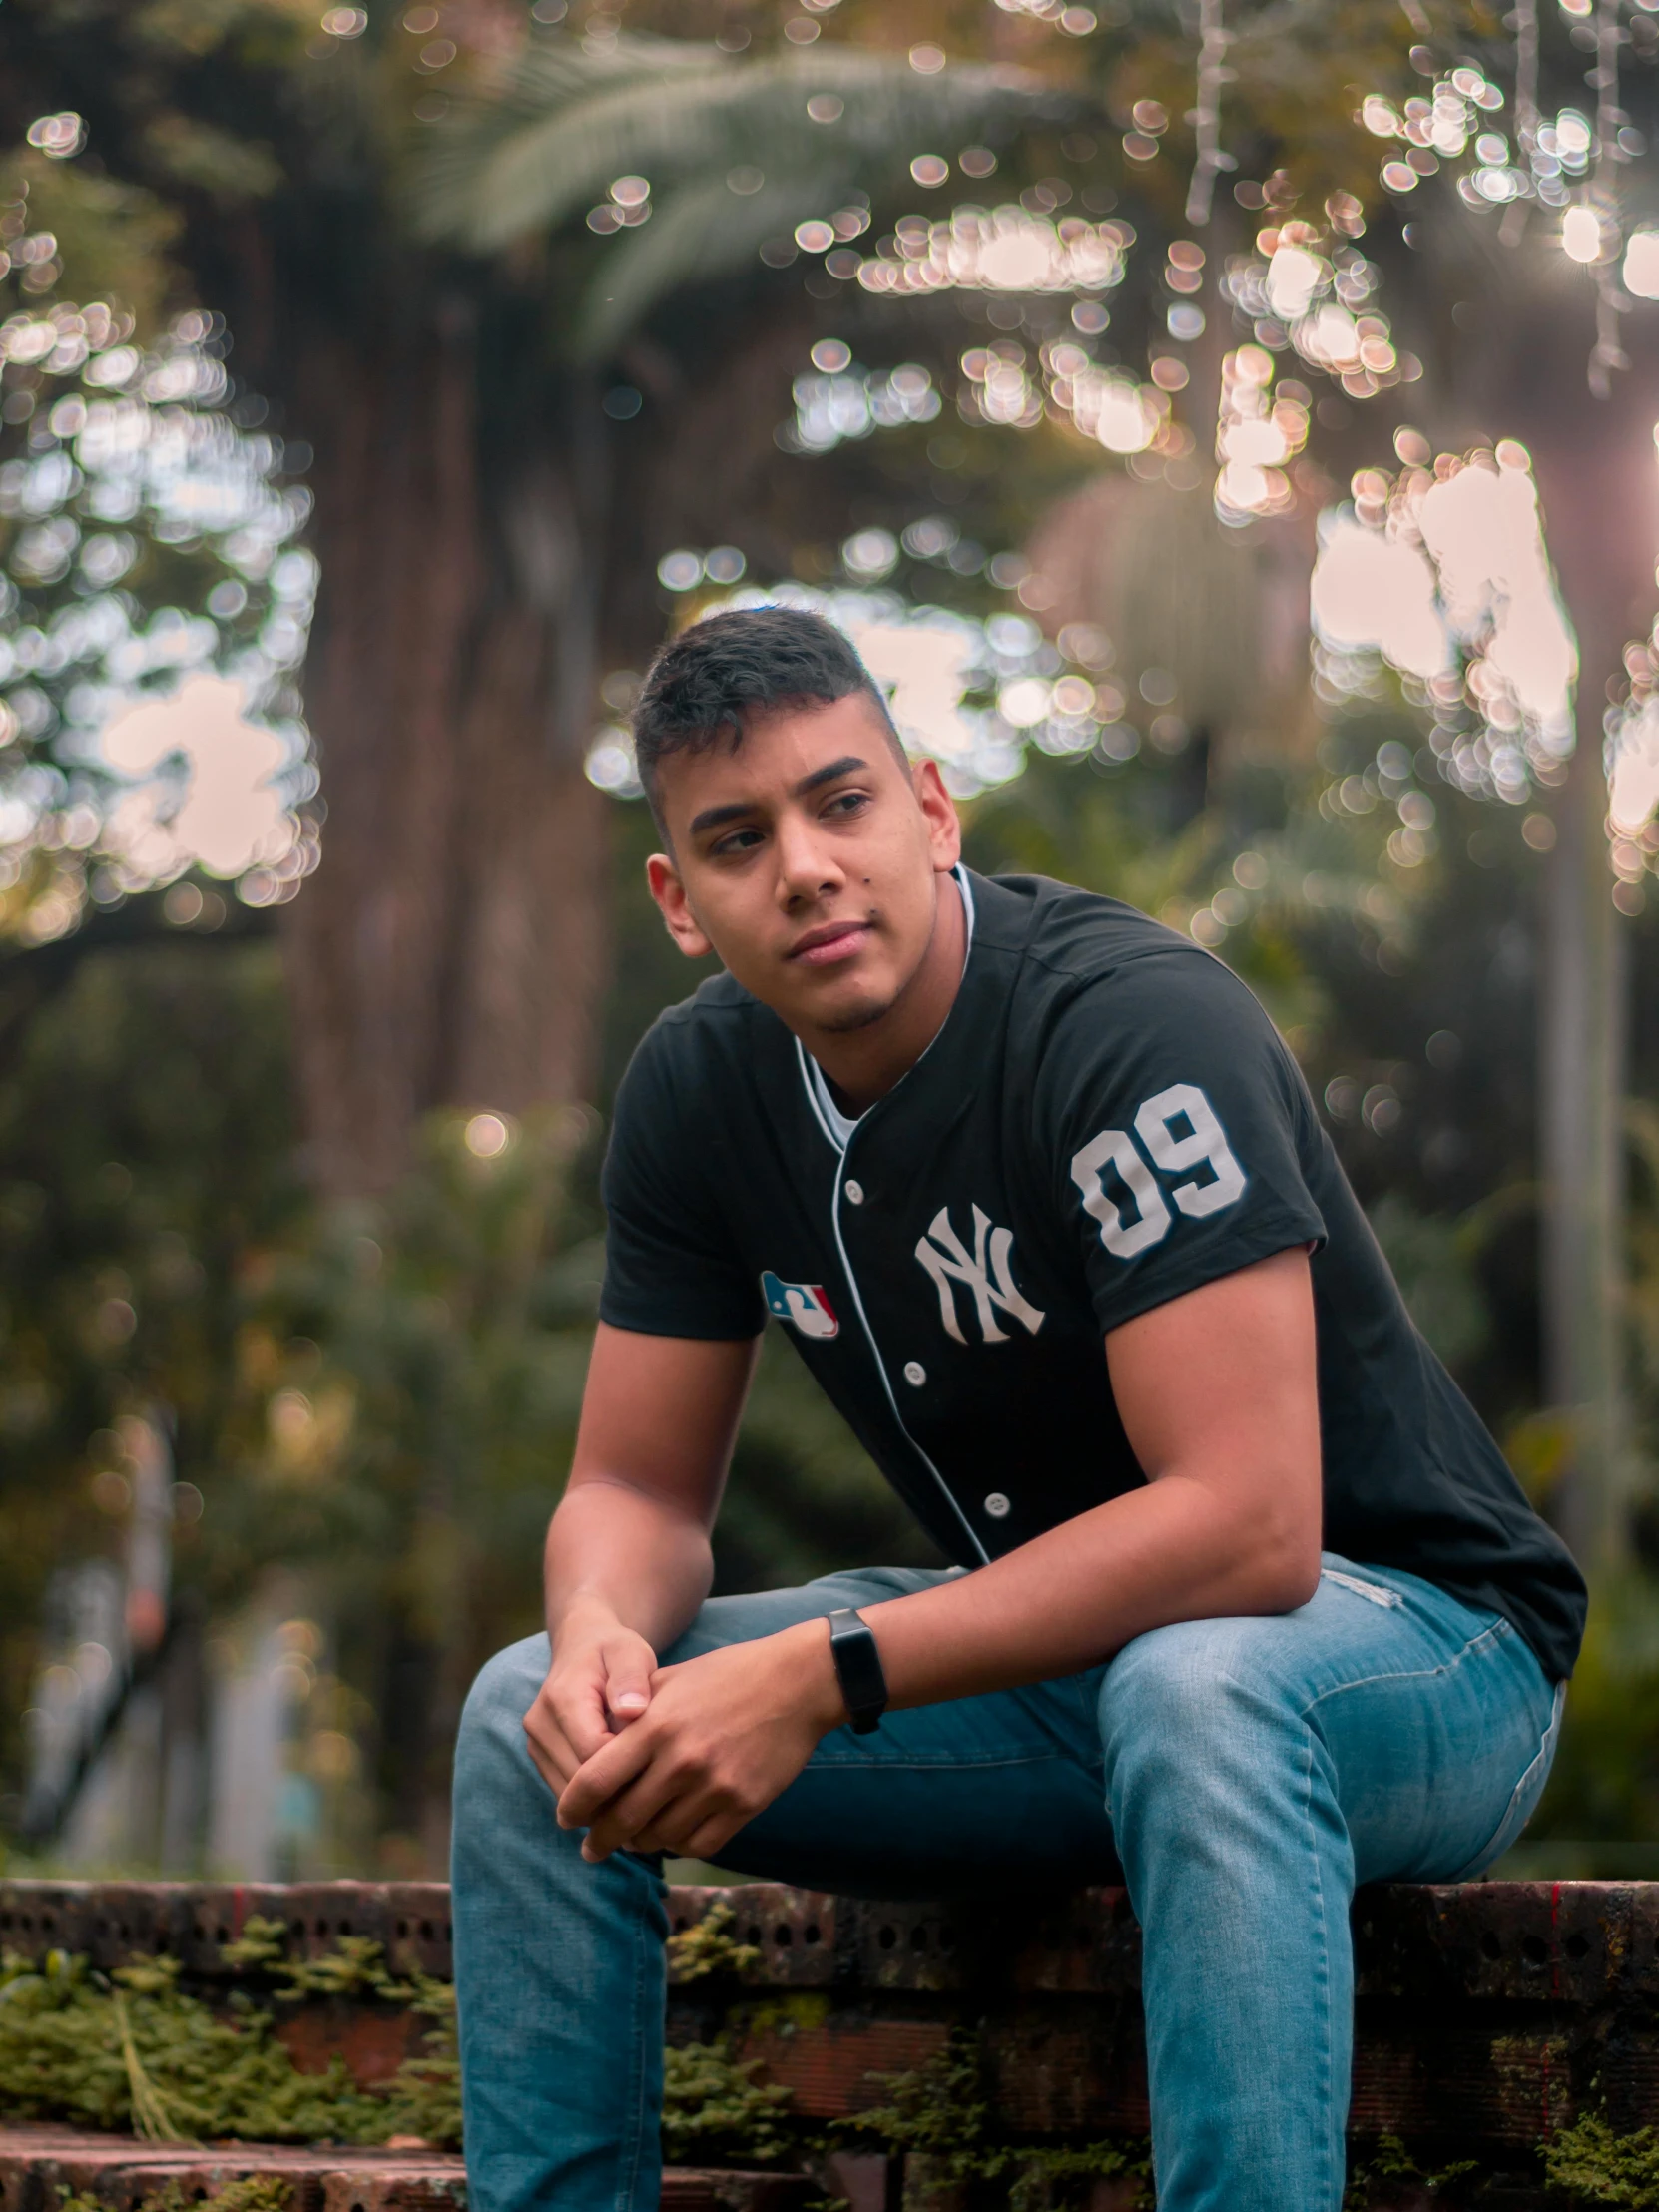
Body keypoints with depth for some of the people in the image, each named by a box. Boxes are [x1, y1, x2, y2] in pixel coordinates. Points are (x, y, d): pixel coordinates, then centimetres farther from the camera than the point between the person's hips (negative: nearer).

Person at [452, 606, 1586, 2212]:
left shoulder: (1130, 1025, -25)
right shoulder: (698, 1089, -3)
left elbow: (1247, 1527, -33)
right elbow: (639, 1489, 3)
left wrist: (824, 1676, -34)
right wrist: (602, 1641, -22)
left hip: (1413, 1652, -6)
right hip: (1050, 1658, 7)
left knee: (1195, 1689, -41)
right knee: (535, 1719, -6)